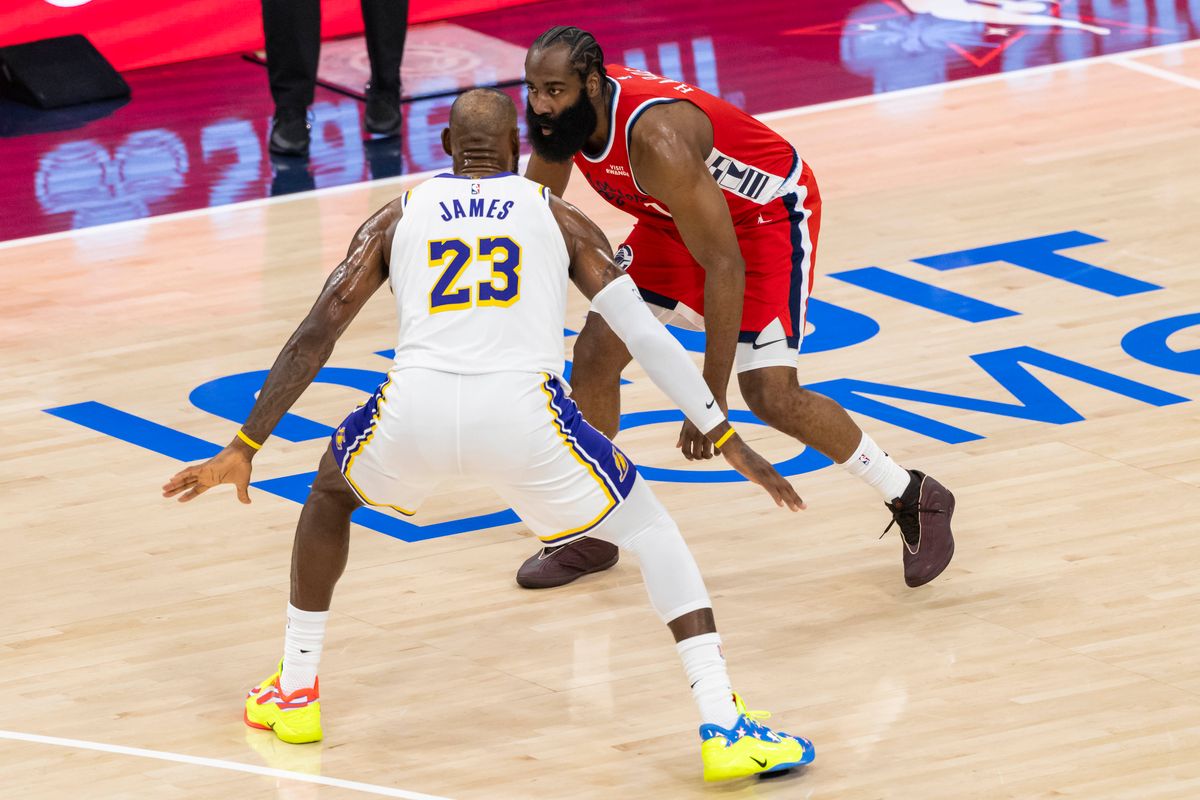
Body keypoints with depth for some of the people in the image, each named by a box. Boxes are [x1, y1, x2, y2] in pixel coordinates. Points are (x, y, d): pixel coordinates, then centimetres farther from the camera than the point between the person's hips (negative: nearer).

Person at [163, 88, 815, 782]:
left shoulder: (398, 218, 25)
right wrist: (728, 441, 23)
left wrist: (243, 451, 23)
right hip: (523, 412, -1)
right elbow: (646, 334, 18)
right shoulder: (558, 217, 23)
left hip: (415, 410, 1)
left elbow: (314, 338, 19)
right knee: (651, 530, 20)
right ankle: (724, 727, 4)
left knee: (331, 491, 36)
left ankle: (295, 692, 37)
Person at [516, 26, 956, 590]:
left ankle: (915, 501, 3)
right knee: (596, 351, -1)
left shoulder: (655, 139, -40)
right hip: (674, 222, 8)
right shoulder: (561, 113, -17)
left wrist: (710, 399, -37)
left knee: (770, 395, -16)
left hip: (768, 212, -8)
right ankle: (589, 533, 15)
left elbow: (723, 265, -38)